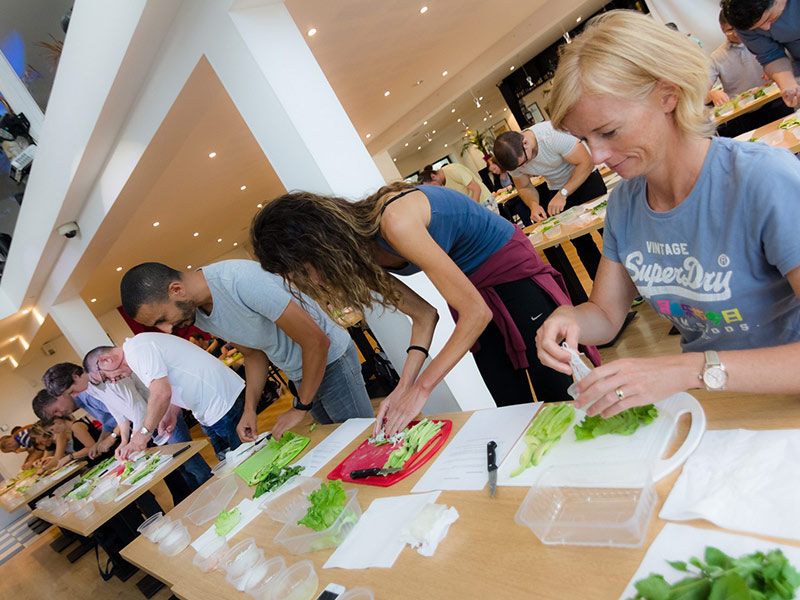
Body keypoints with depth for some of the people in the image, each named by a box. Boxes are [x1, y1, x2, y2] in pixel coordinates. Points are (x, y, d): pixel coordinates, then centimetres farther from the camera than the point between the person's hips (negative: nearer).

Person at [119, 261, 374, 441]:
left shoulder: (242, 281, -33)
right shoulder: (198, 313, -4)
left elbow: (317, 341, -30)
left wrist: (300, 408, -19)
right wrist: (250, 409, -2)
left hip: (331, 359, -7)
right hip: (300, 374, 8)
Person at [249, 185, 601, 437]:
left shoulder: (395, 220, -36)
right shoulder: (358, 246, -10)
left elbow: (476, 311, -32)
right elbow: (423, 314, -3)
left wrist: (421, 388, -27)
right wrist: (404, 385, -15)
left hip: (512, 270, -7)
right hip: (472, 284, 7)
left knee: (561, 397, 1)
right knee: (512, 408, 11)